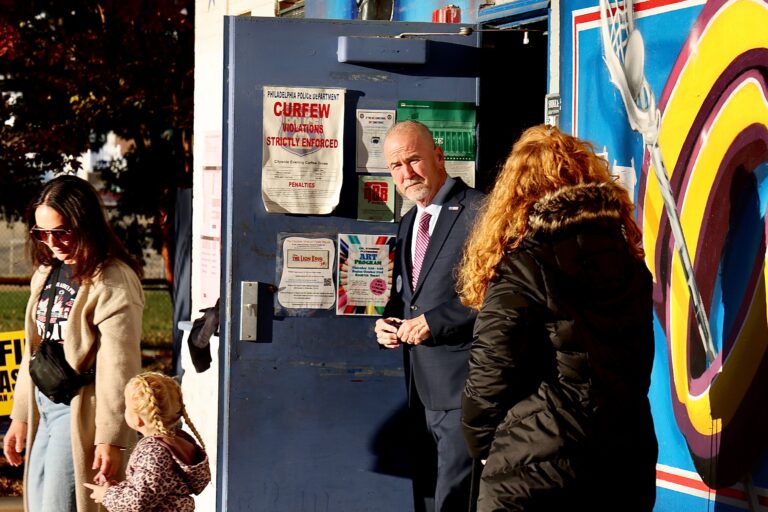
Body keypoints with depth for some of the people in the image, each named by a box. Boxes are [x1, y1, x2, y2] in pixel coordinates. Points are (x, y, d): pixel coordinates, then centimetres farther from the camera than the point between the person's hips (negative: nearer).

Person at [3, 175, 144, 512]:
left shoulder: (113, 281, -14)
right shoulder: (47, 274, 12)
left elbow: (118, 366, -17)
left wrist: (111, 437, -19)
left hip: (82, 413, -8)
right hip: (44, 409, 9)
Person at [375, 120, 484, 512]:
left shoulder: (478, 212, -10)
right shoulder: (409, 224, 18)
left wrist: (435, 322, -18)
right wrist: (387, 323, 7)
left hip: (462, 391, -9)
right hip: (423, 391, 9)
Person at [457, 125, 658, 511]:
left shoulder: (522, 269, -12)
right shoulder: (629, 263, 6)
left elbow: (490, 380, -13)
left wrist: (483, 445, 3)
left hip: (534, 478, -6)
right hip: (627, 469, 6)